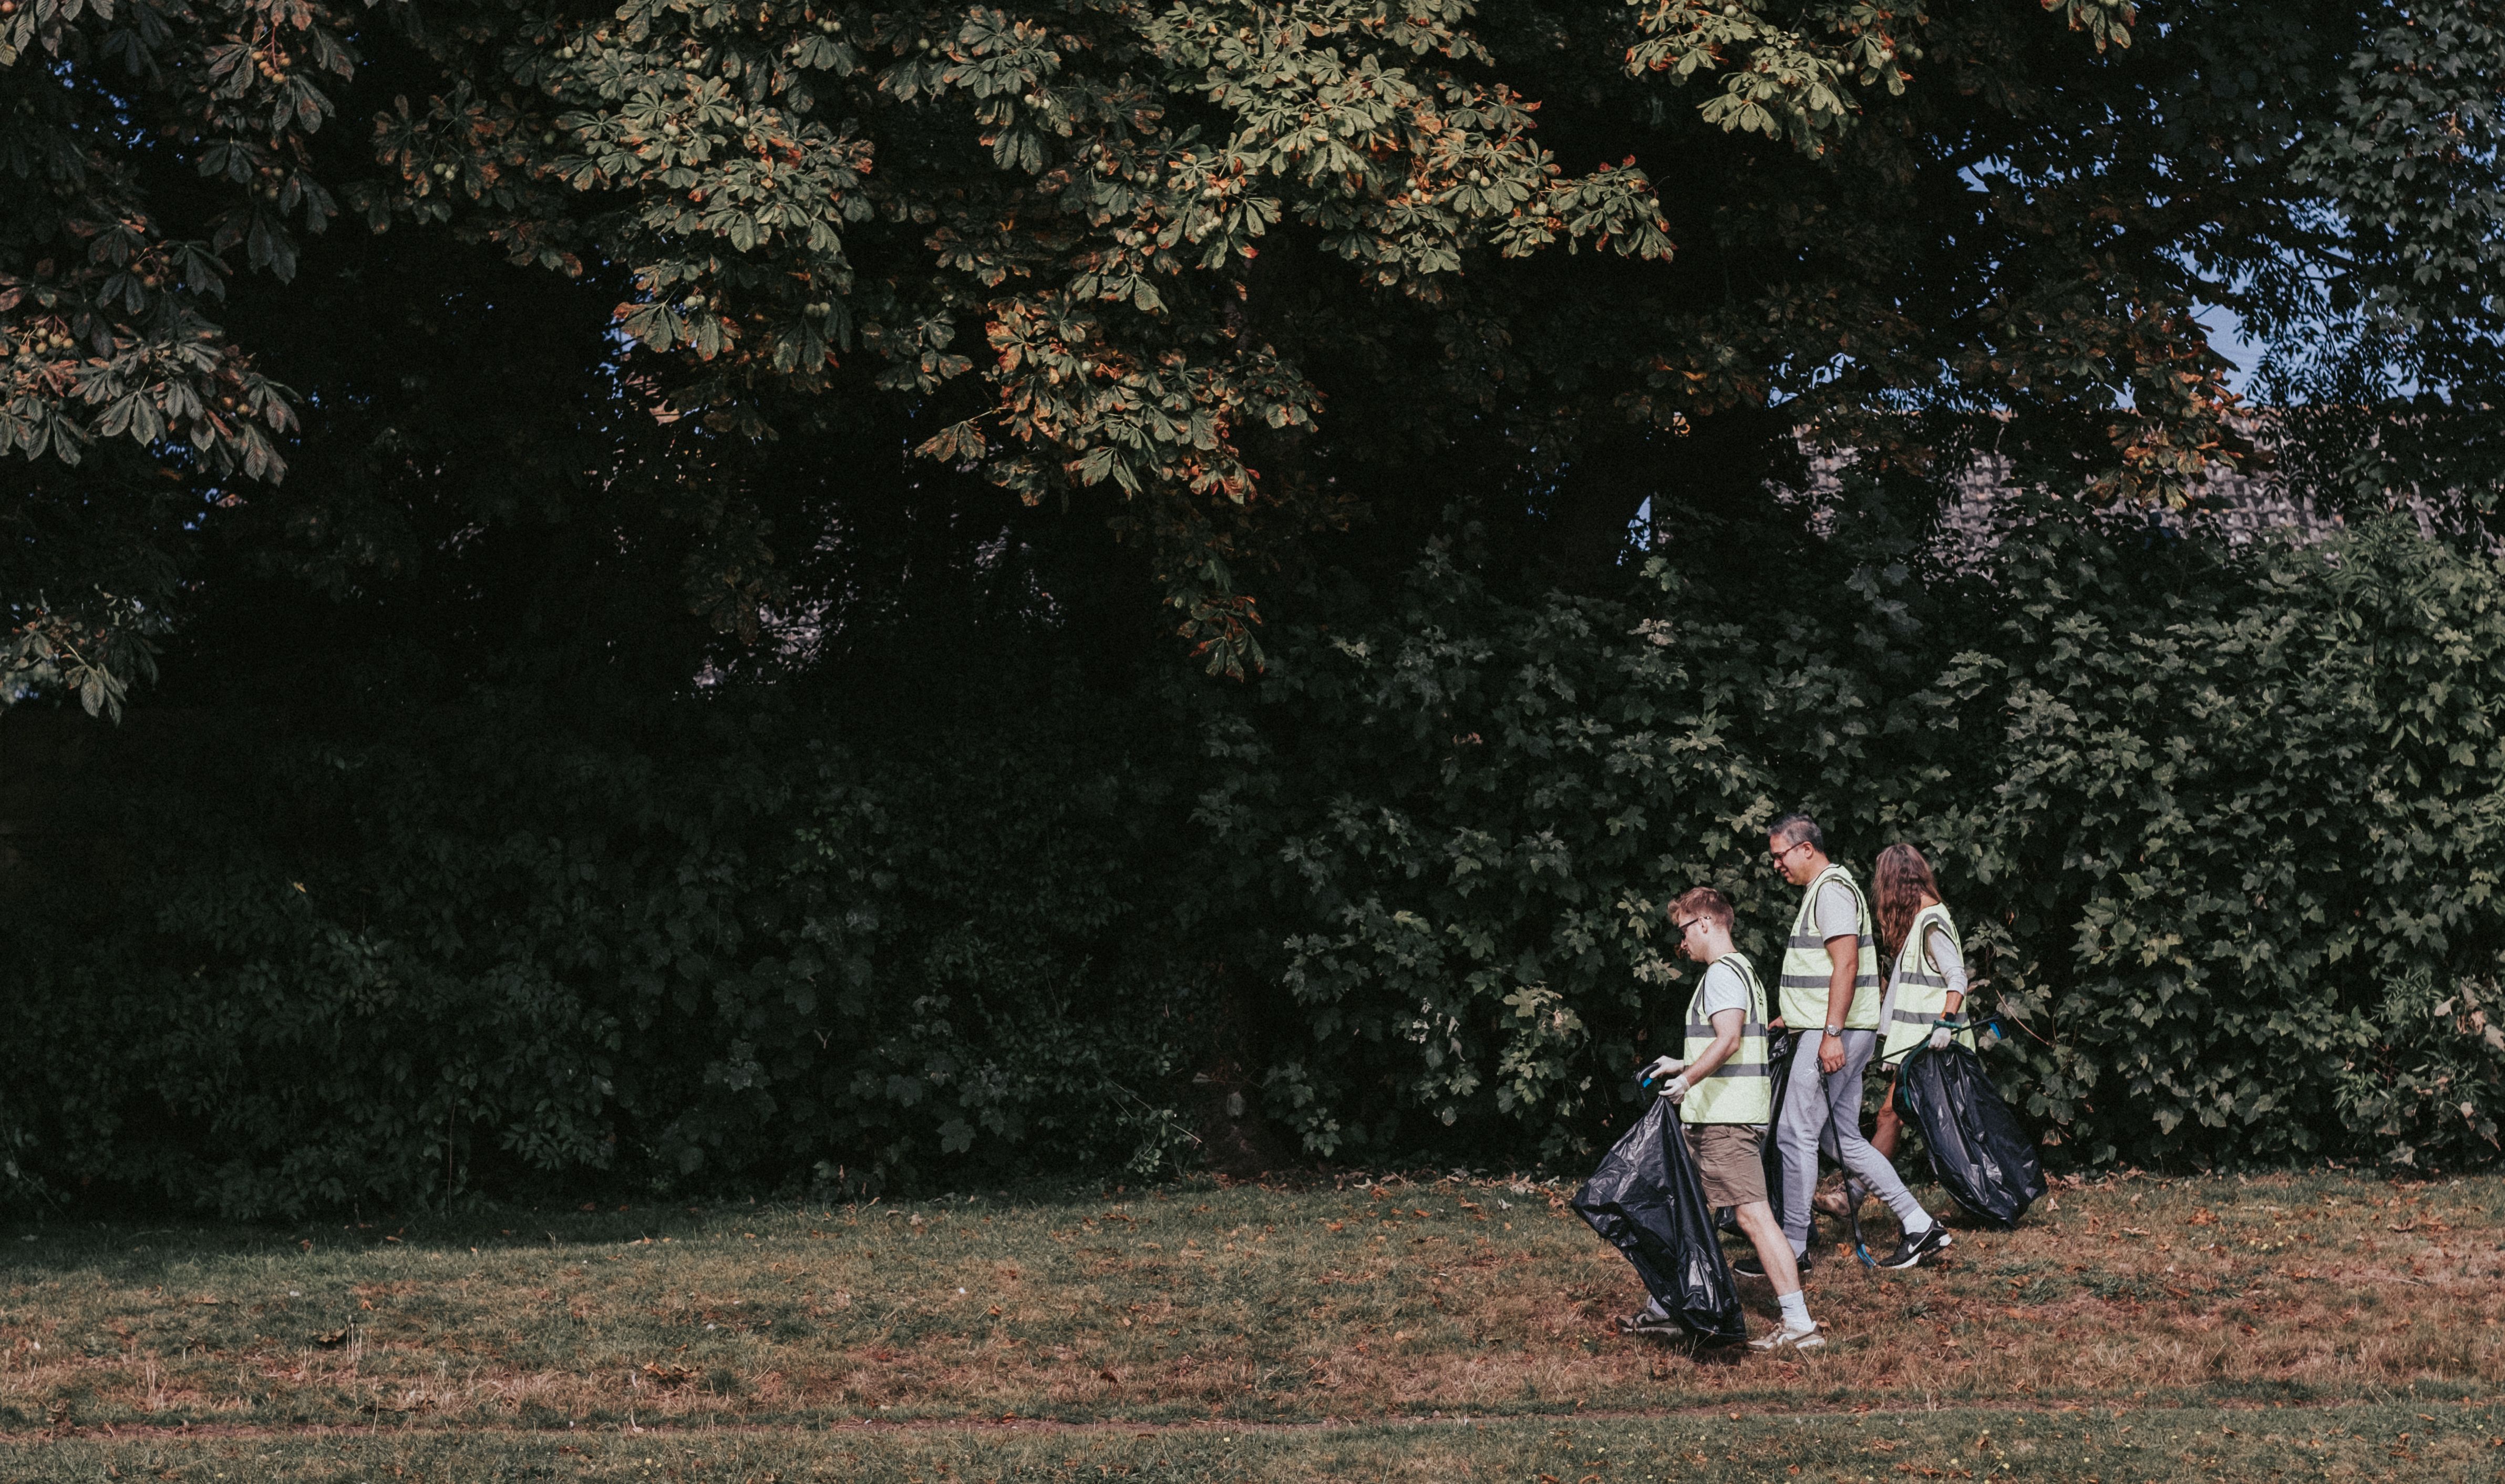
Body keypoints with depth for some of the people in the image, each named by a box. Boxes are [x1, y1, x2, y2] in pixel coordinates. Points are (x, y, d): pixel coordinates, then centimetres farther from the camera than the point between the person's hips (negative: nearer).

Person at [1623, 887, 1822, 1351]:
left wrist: (1688, 1080, -25)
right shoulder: (1741, 969, 20)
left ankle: (1799, 1325, -18)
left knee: (1753, 1215, -14)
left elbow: (1728, 1040, -25)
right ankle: (1666, 1308, 26)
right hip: (1720, 1116, 11)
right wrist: (1683, 1066, 29)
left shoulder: (1722, 973, -12)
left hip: (1725, 1119, -11)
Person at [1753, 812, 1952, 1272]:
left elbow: (1846, 964, -22)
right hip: (1833, 1032, 11)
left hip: (1834, 1036, -11)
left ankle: (1792, 1245, -1)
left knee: (1795, 1135, -6)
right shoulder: (1822, 889, 20)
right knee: (1842, 1138, 11)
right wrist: (1786, 1019, 29)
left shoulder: (1832, 890, -12)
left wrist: (1832, 1034, -26)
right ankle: (1918, 1225, 9)